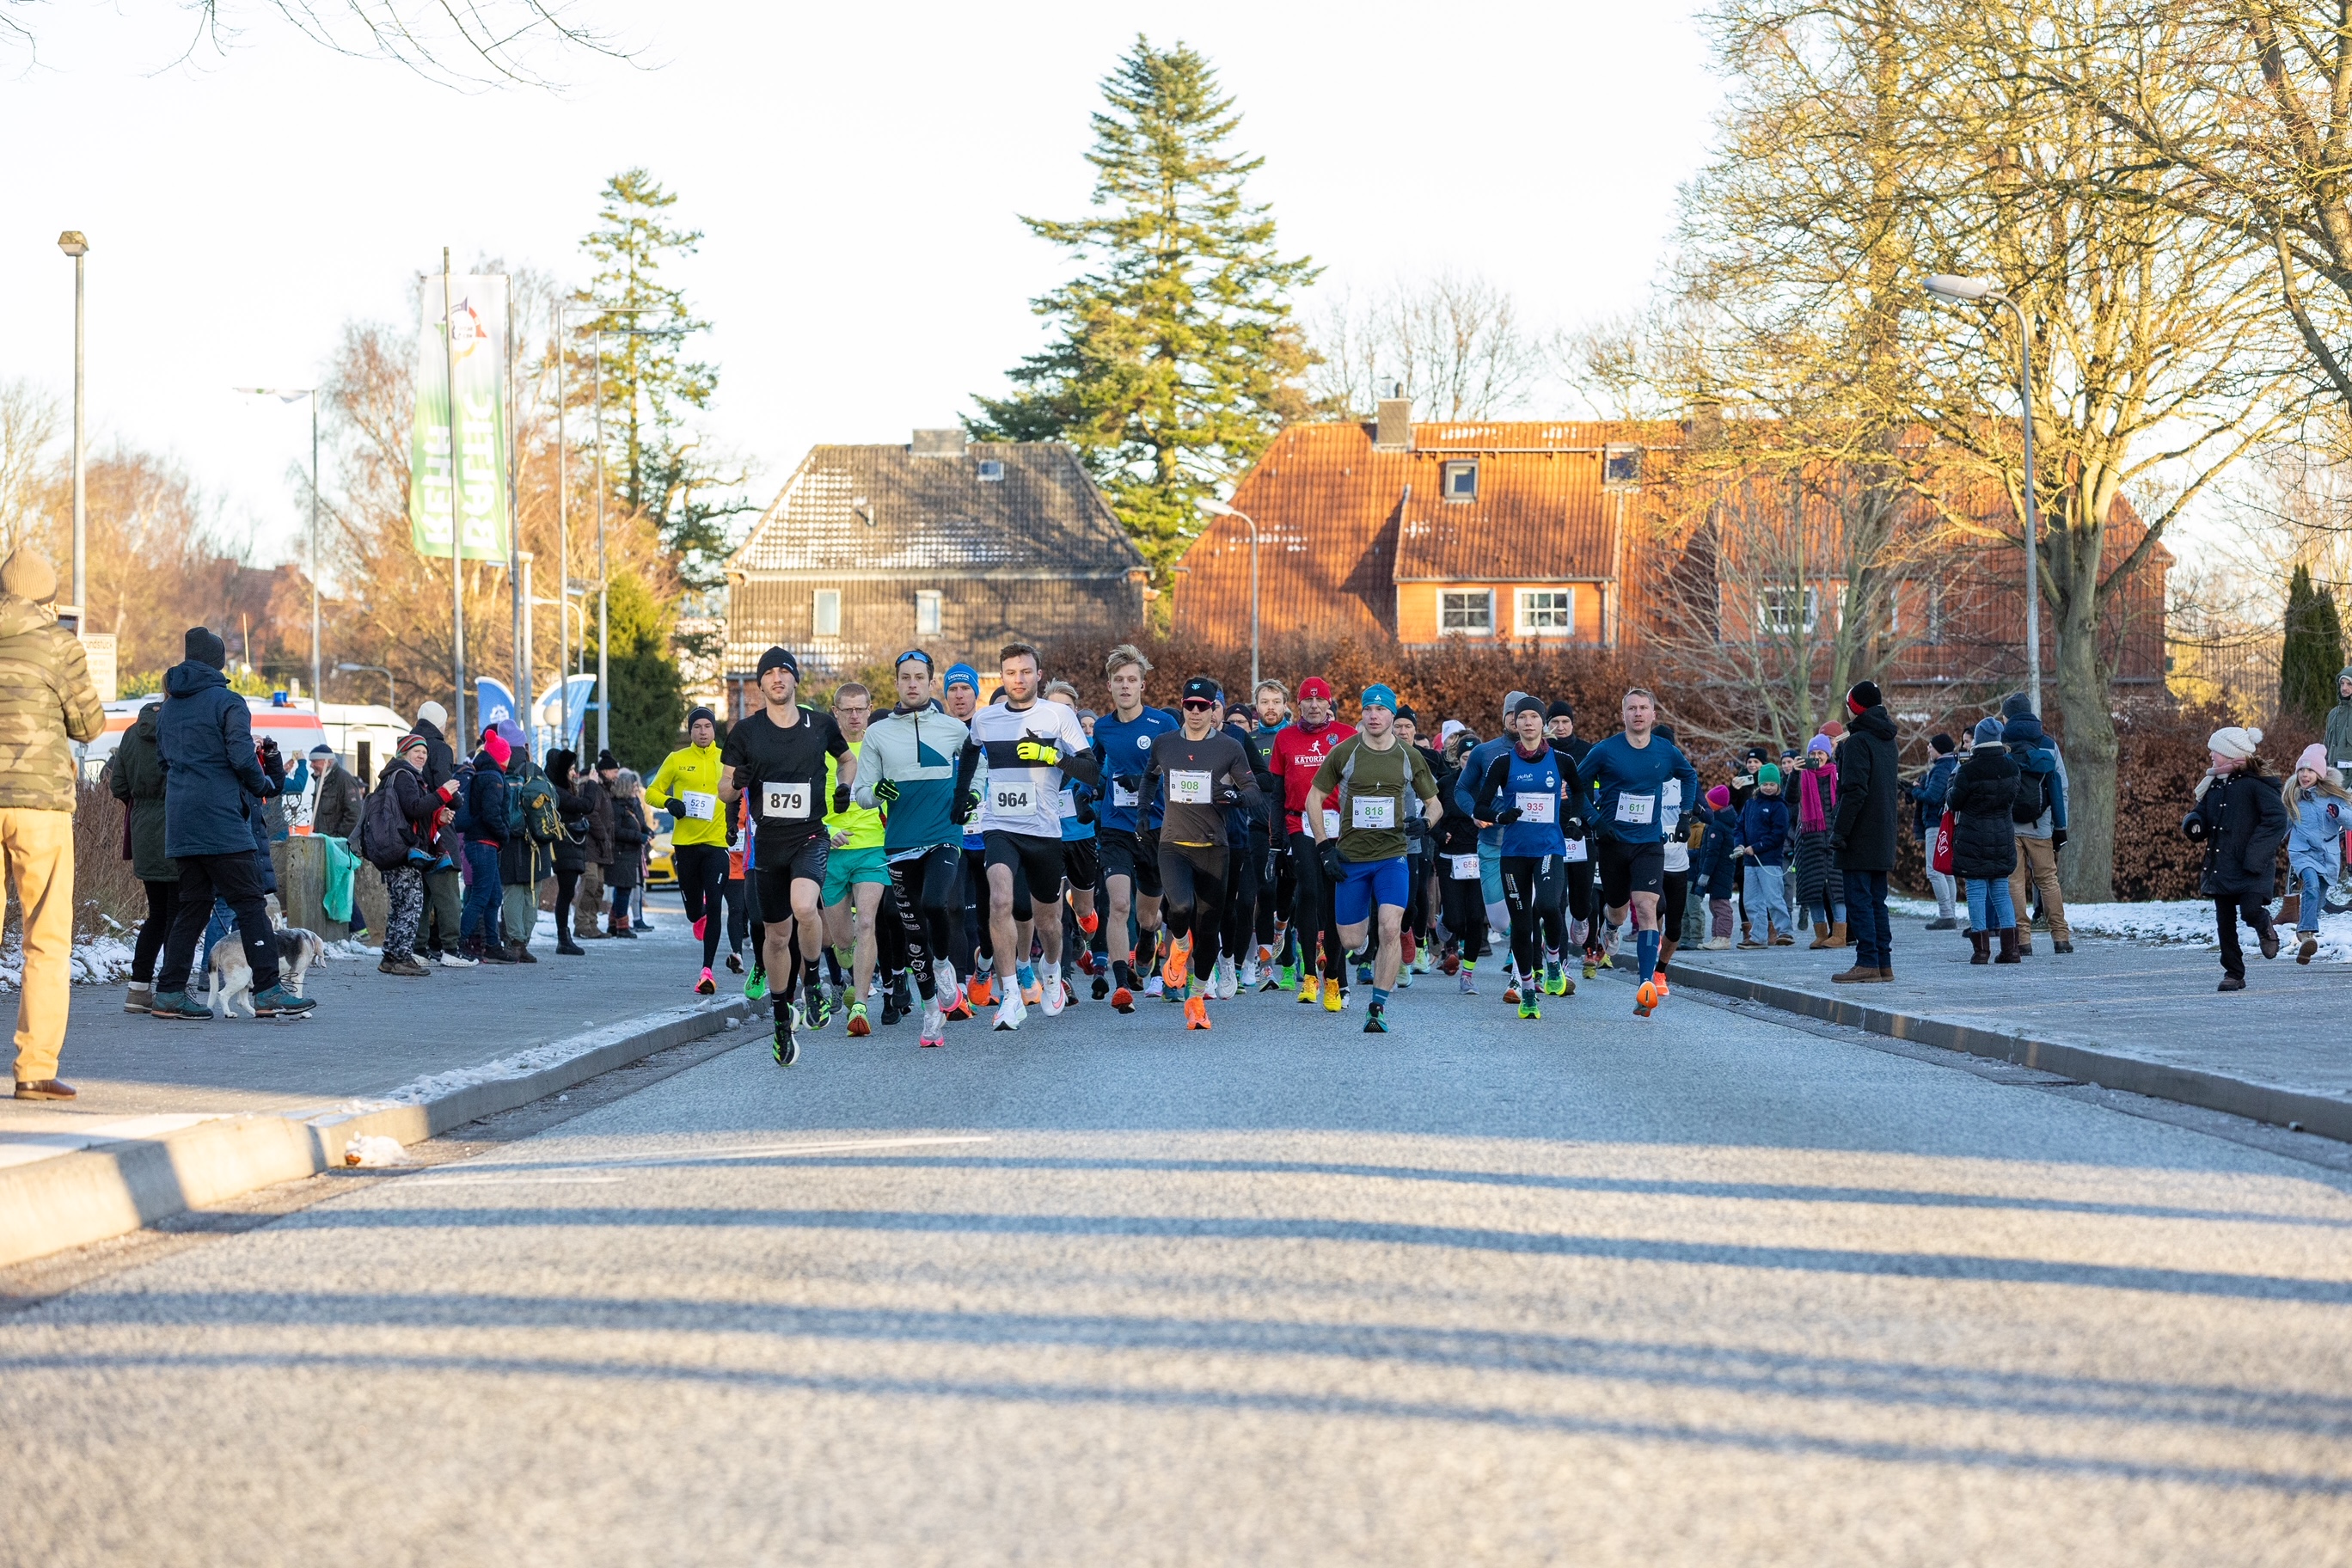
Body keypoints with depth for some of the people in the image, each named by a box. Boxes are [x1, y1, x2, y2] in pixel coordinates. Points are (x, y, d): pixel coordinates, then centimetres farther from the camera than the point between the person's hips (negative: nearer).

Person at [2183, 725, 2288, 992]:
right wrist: (2194, 824, -6)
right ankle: (2233, 974, 15)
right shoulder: (2214, 785, 12)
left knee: (2250, 910, -21)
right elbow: (2199, 813, 21)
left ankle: (2265, 929, 14)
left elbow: (2277, 818, -16)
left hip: (2251, 867, -7)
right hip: (2220, 866, 7)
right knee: (2225, 922, 5)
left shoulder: (2255, 785, -10)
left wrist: (2255, 854, -21)